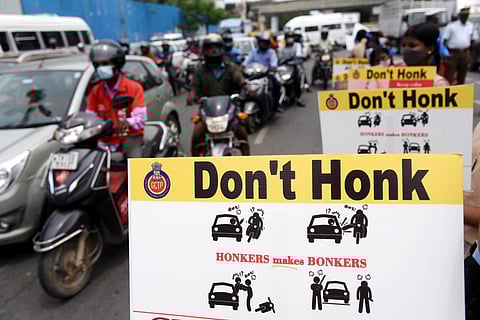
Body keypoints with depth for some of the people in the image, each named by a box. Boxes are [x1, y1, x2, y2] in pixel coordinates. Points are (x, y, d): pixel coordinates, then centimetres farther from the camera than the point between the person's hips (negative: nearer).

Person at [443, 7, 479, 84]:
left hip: (465, 53, 4)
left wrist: (470, 54, 13)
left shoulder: (471, 26, 8)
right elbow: (445, 40, -5)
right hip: (452, 53, -4)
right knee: (449, 75, -5)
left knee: (462, 75, 11)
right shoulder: (451, 26, -5)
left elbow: (472, 40, 14)